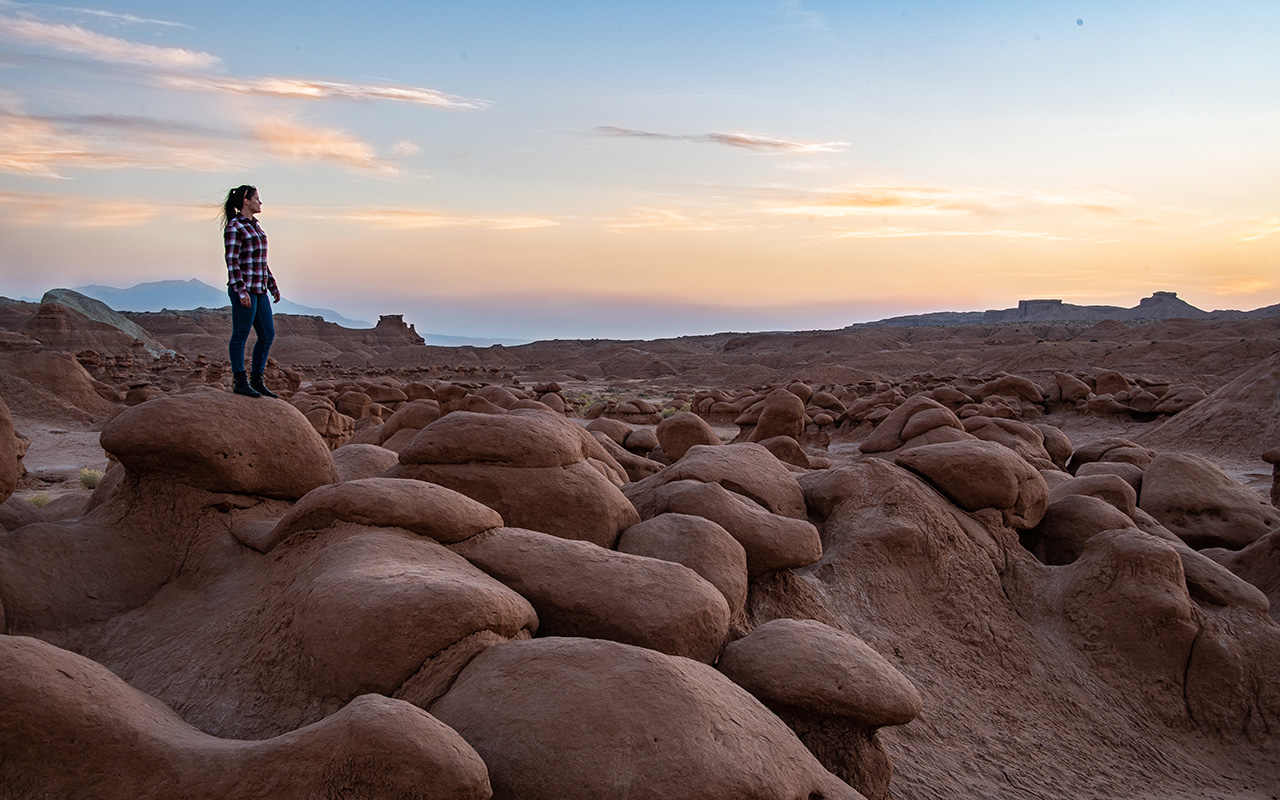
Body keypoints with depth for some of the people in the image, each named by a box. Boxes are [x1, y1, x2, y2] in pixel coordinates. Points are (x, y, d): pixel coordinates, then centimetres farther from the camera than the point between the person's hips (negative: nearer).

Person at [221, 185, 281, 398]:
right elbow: (232, 261, -15)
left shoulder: (254, 225, 17)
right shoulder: (234, 227, -10)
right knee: (241, 336, -2)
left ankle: (256, 381, 15)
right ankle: (240, 382, 5)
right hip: (242, 288, -9)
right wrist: (242, 291, -22)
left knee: (267, 334, 8)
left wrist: (272, 285, 20)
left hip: (258, 289, 9)